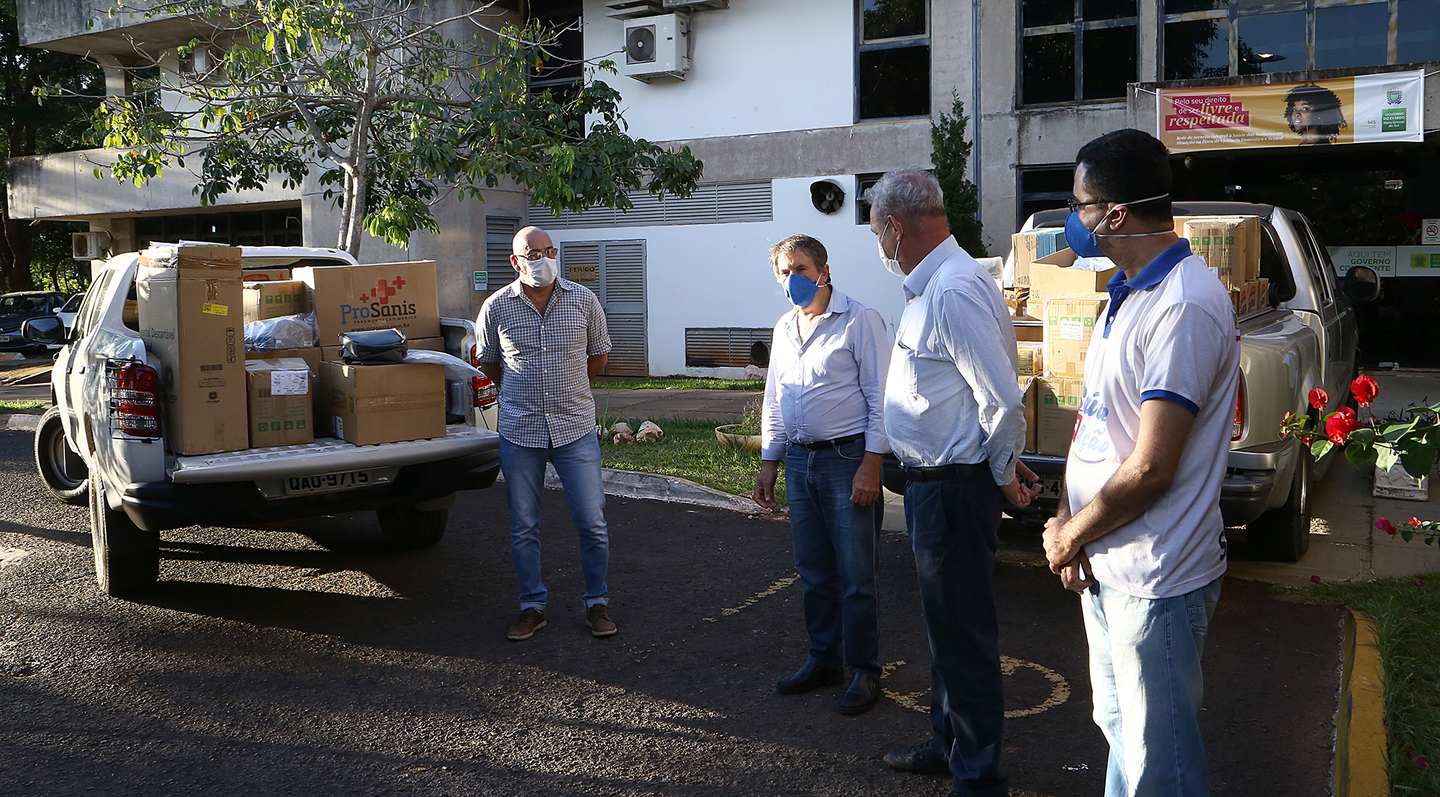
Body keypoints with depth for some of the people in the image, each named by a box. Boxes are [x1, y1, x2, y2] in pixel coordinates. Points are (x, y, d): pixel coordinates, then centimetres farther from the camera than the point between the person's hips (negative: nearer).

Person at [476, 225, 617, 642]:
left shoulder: (584, 301, 0)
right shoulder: (496, 307, 0)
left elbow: (598, 354, 16)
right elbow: (487, 362, 16)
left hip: (576, 428, 0)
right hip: (519, 432, 0)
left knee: (592, 523, 0)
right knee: (523, 527, 7)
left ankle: (597, 603, 17)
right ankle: (532, 606, 22)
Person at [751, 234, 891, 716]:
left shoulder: (859, 320, -6)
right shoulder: (784, 329, 15)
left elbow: (880, 397, -10)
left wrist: (871, 464, -16)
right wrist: (768, 464, 18)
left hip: (847, 458, -6)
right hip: (798, 460, 7)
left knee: (855, 574, -3)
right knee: (813, 571, 12)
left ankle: (864, 672, 9)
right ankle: (823, 660, 25)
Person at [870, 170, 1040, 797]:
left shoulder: (954, 290, -22)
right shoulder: (930, 286, 12)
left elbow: (1003, 400, -24)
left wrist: (1003, 474, -11)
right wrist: (1001, 464, 17)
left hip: (955, 488, -11)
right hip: (934, 482, 11)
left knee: (963, 634, 1)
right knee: (946, 626, 22)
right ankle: (949, 745, 39)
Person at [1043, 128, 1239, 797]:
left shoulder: (1184, 307, -22)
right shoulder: (1127, 295, 10)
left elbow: (1150, 470, -24)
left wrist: (1071, 536, -10)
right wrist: (1067, 517, 1)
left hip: (1156, 580, -9)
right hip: (1103, 566, 9)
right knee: (1119, 728, 24)